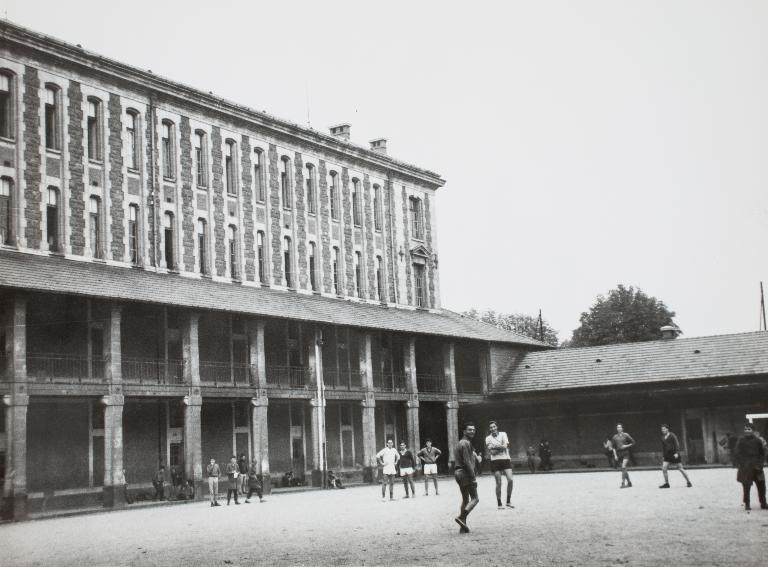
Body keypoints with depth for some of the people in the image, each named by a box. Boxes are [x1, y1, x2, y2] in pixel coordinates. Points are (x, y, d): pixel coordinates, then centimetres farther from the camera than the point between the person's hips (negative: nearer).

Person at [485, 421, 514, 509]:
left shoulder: (503, 434, 6)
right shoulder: (488, 438, 4)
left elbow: (505, 446, -9)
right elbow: (491, 452, -6)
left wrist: (494, 447, -7)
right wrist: (500, 447, -7)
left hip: (506, 460, 1)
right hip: (495, 461, -1)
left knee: (510, 480, -9)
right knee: (498, 483, -1)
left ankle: (508, 501, 6)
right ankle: (499, 504, 8)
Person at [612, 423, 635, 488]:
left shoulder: (626, 435, -1)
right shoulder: (615, 437, 8)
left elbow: (633, 442, 3)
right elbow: (614, 447, 11)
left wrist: (627, 446, -11)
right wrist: (615, 455, 3)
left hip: (625, 453, -4)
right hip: (619, 453, 4)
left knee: (623, 467, -18)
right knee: (624, 469, 10)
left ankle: (623, 483, -19)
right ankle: (629, 482, 22)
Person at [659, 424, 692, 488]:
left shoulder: (672, 435, -8)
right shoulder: (662, 437, 10)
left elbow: (677, 444, -14)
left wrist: (676, 453, -23)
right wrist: (663, 456, 13)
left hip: (675, 454, -6)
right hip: (667, 455, 6)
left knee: (680, 469, -2)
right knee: (664, 468, -9)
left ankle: (688, 482, 12)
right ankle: (666, 483, 0)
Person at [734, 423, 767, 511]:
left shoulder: (757, 440, 5)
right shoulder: (741, 440, -2)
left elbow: (762, 453, 11)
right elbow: (737, 453, -4)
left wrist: (760, 463, -1)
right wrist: (742, 464, -12)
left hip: (756, 468, 3)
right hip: (746, 469, -3)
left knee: (761, 486, 6)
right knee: (746, 487, -1)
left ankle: (763, 503, 18)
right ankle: (747, 504, 8)